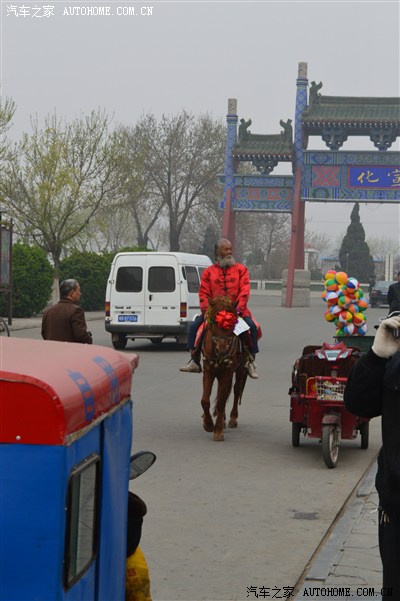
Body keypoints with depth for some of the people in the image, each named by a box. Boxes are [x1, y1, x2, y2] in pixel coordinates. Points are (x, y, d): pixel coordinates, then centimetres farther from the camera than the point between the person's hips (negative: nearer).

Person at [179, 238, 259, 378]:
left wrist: (240, 307, -17)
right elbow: (204, 293, 6)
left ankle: (251, 362, -18)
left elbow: (245, 290, -2)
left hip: (236, 310, -2)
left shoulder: (241, 269, 9)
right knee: (194, 326, -15)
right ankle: (195, 361, -5)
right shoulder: (209, 272, 11)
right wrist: (206, 311, -10)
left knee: (251, 326, -27)